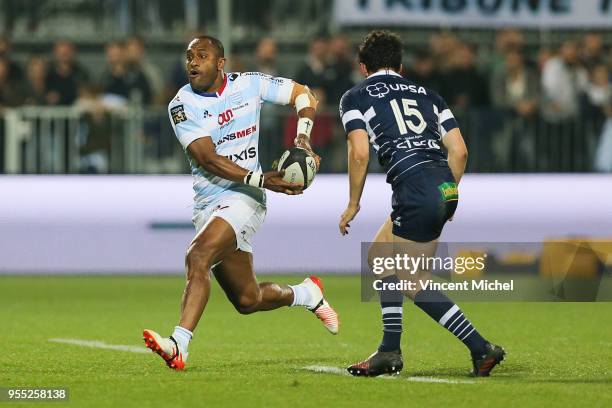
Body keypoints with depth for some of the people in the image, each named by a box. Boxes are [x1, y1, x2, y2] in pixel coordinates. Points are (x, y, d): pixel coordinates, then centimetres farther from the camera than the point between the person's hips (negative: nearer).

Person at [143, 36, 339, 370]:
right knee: (247, 301, 10)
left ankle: (178, 346, -35)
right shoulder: (183, 105, -4)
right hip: (208, 202, 3)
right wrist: (261, 179, -24)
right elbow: (208, 159, -14)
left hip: (242, 199, -3)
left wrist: (302, 138, -4)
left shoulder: (249, 85, 0)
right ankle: (307, 295, 40)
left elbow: (303, 95, 13)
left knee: (197, 258, -28)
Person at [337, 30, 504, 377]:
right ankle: (390, 352, 21)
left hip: (415, 190, -7)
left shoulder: (355, 97, 8)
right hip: (445, 186, 7)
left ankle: (481, 348, -3)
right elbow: (459, 150, 14)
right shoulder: (427, 94, 22)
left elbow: (360, 153, -5)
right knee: (381, 255, 23)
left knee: (414, 283, 4)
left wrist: (353, 204, 5)